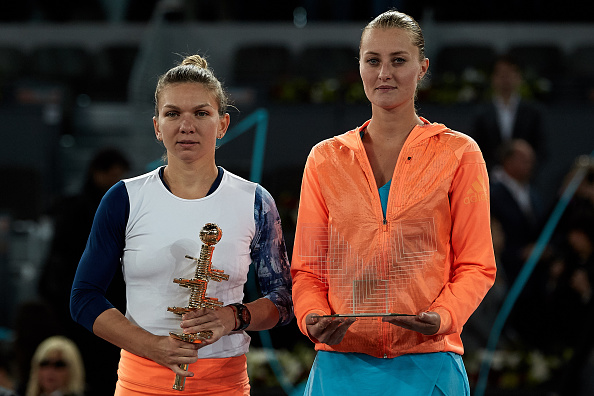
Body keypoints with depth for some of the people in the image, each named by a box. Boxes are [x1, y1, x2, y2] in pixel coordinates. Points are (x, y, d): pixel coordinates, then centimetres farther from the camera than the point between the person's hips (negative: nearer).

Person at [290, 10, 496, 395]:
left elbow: (476, 265, 3)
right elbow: (307, 267, 10)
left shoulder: (459, 154, 5)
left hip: (427, 362, -1)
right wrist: (313, 318, -10)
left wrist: (443, 317, -15)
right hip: (342, 363, 2)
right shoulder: (326, 158, 10)